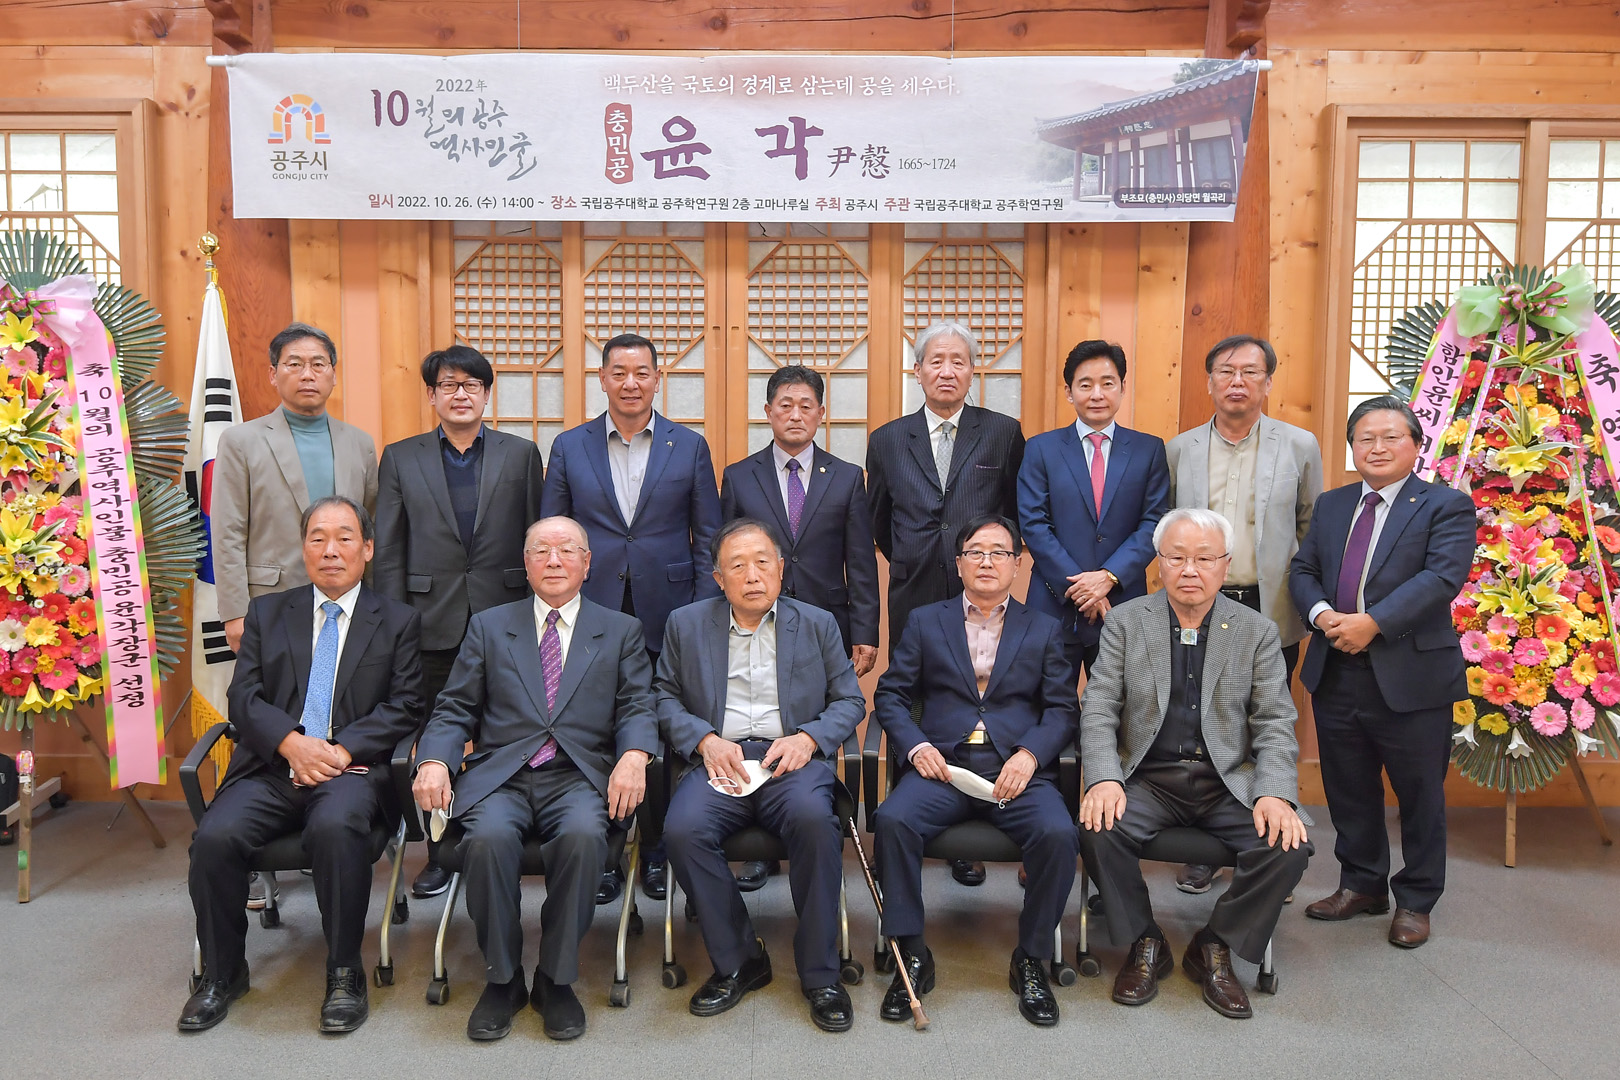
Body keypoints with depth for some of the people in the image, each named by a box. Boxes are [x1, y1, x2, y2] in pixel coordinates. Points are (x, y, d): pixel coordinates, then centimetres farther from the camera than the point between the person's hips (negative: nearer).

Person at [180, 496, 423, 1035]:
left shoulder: (398, 621, 11)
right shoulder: (266, 613, 17)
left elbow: (404, 706, 2)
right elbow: (243, 697, 8)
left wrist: (341, 750, -13)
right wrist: (291, 741, -11)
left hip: (352, 769, -3)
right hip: (272, 768, 3)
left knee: (336, 827, -34)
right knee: (215, 836, -24)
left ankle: (344, 973, -17)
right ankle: (222, 973, 0)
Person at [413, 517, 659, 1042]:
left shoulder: (621, 631, 17)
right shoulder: (489, 626, 19)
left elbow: (638, 707, 6)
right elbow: (455, 708, 13)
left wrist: (634, 757, -16)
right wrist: (434, 760, -8)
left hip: (578, 775, -1)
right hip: (499, 775, 1)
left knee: (583, 835, -34)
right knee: (488, 837, -32)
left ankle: (557, 979, -13)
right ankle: (502, 979, -9)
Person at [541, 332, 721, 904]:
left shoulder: (690, 446, 4)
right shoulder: (569, 447, 6)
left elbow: (708, 537, 5)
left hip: (667, 617, 0)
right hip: (592, 615, 1)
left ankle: (659, 852, 21)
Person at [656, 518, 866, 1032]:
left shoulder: (817, 624, 15)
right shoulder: (686, 624, 16)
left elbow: (849, 700, 13)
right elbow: (666, 698, 13)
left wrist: (807, 738, -6)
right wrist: (705, 740, -6)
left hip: (793, 758, -1)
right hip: (718, 759, 1)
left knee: (814, 820, -34)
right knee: (683, 830, -30)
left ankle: (820, 974, -16)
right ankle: (738, 961, -8)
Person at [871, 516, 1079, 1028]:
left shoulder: (1044, 630, 17)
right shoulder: (924, 622, 17)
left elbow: (1062, 709, 9)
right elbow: (891, 695, 11)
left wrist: (1030, 754, -10)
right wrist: (915, 745, -7)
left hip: (1017, 769, 0)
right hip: (943, 765, 0)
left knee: (1058, 833, -29)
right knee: (892, 819, -30)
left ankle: (1031, 960, -8)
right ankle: (911, 956, -14)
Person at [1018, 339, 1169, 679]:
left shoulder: (1149, 450, 6)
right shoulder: (1041, 449, 4)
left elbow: (1154, 523, 0)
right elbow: (1033, 524, -3)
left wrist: (1109, 576, -13)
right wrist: (1077, 586, -11)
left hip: (1124, 607, 1)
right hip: (1055, 606, -1)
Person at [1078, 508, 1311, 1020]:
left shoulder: (1258, 632, 6)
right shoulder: (1125, 622, 4)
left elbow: (1275, 724, 1)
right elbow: (1098, 709, -2)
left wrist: (1275, 794, -17)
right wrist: (1103, 779, -19)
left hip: (1229, 782, 1)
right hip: (1148, 780, -1)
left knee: (1289, 843, -25)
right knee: (1099, 830, -29)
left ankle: (1214, 947, 1)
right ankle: (1145, 944, -1)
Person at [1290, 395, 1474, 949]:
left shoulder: (1446, 506, -4)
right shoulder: (1331, 505, 14)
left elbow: (1443, 576, -17)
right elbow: (1302, 570, 10)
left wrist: (1371, 623, -24)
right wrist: (1321, 613, -11)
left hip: (1411, 678, -5)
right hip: (1336, 674, 5)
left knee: (1419, 797, 8)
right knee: (1349, 791, 15)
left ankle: (1415, 901, 24)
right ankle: (1362, 886, 32)